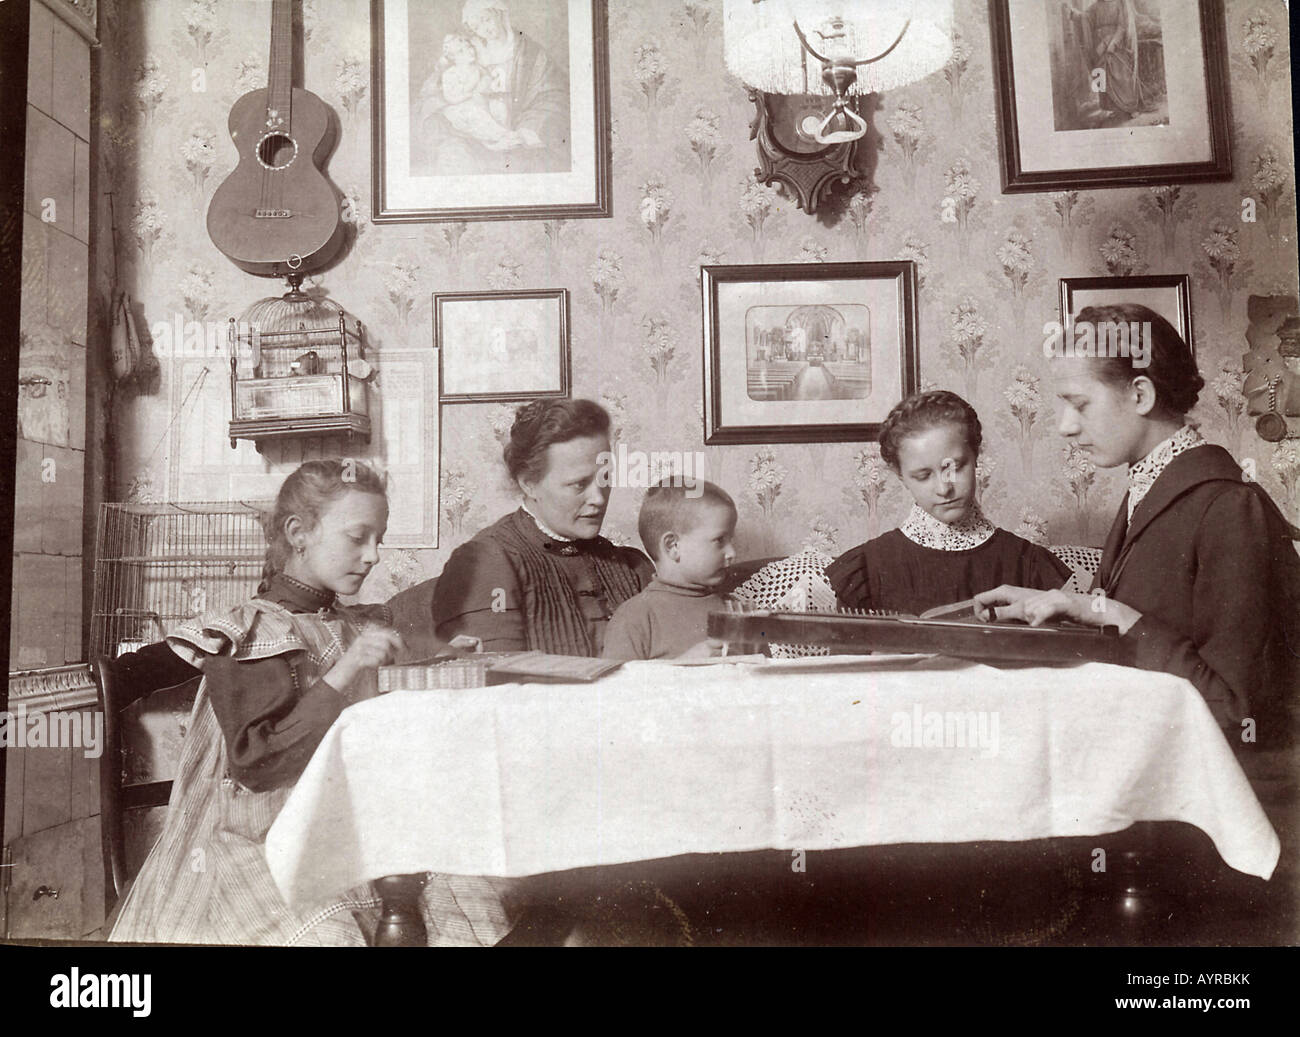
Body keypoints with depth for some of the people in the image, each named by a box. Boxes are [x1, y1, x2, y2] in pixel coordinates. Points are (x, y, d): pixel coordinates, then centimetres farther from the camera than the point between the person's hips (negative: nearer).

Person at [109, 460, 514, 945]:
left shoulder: (359, 628, 14)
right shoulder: (247, 634, -6)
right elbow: (256, 764, -17)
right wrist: (345, 672, -21)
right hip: (255, 845, -5)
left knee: (471, 895, -15)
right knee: (326, 933, -32)